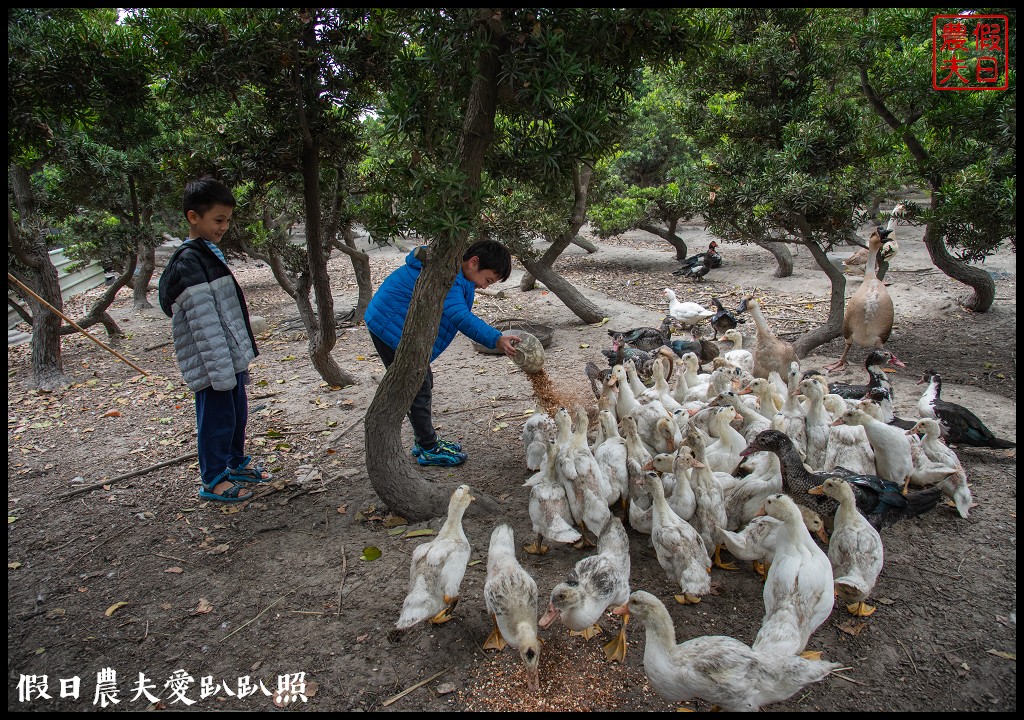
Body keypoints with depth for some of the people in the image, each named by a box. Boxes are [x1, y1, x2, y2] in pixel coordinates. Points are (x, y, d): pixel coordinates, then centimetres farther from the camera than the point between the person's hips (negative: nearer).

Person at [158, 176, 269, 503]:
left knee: (238, 413, 20)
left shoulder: (210, 254, 14)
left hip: (231, 356, 9)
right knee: (217, 418, 2)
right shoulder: (188, 263, -17)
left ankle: (236, 463, 37)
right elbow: (203, 321, -22)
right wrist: (221, 369, -23)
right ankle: (213, 479, 17)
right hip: (211, 363, -9)